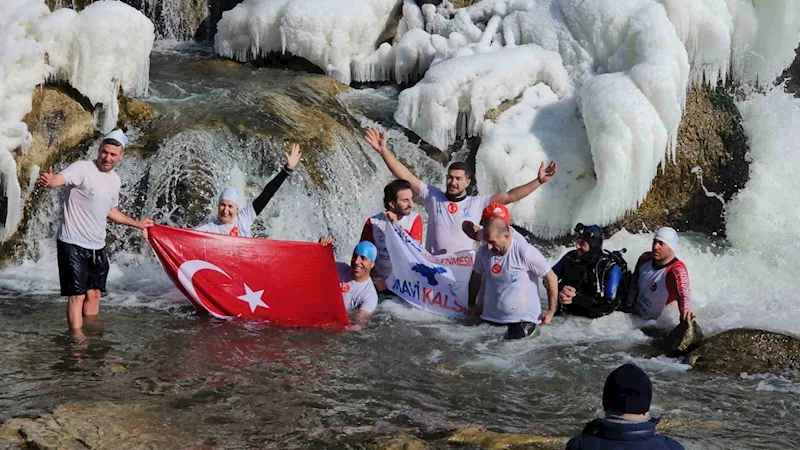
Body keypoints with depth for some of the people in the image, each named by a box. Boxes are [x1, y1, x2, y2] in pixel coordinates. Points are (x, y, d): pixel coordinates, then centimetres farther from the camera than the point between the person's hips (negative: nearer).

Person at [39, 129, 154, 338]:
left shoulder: (115, 180, 9)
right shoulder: (83, 169, -14)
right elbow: (60, 178, -36)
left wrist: (137, 223, 30)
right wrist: (50, 181, -59)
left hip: (97, 246, 7)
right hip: (73, 244, -7)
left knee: (94, 293, 14)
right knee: (77, 295, -7)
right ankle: (78, 338, -4)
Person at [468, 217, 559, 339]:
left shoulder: (525, 252, -21)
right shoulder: (483, 251, -8)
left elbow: (551, 278, -13)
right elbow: (476, 276, 11)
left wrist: (551, 311, -10)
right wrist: (472, 303, 16)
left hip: (523, 316, -4)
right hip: (492, 315, 5)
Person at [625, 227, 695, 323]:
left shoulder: (677, 271, -23)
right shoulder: (645, 258, -3)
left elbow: (683, 293, -41)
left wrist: (685, 309, -61)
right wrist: (629, 306, 15)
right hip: (633, 315, 6)